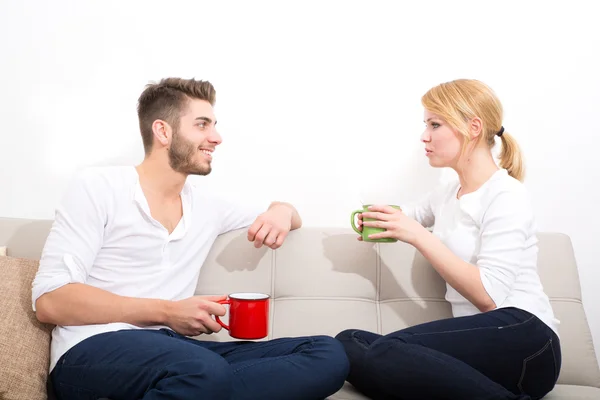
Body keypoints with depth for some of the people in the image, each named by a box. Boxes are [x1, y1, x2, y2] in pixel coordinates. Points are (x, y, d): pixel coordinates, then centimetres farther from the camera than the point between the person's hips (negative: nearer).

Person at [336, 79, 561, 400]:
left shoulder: (505, 195, -7)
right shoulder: (447, 194, 17)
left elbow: (489, 297, -17)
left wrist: (419, 236, -16)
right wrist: (375, 219, 12)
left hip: (523, 339, -8)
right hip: (479, 340, 8)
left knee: (387, 352, -32)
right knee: (348, 344, -16)